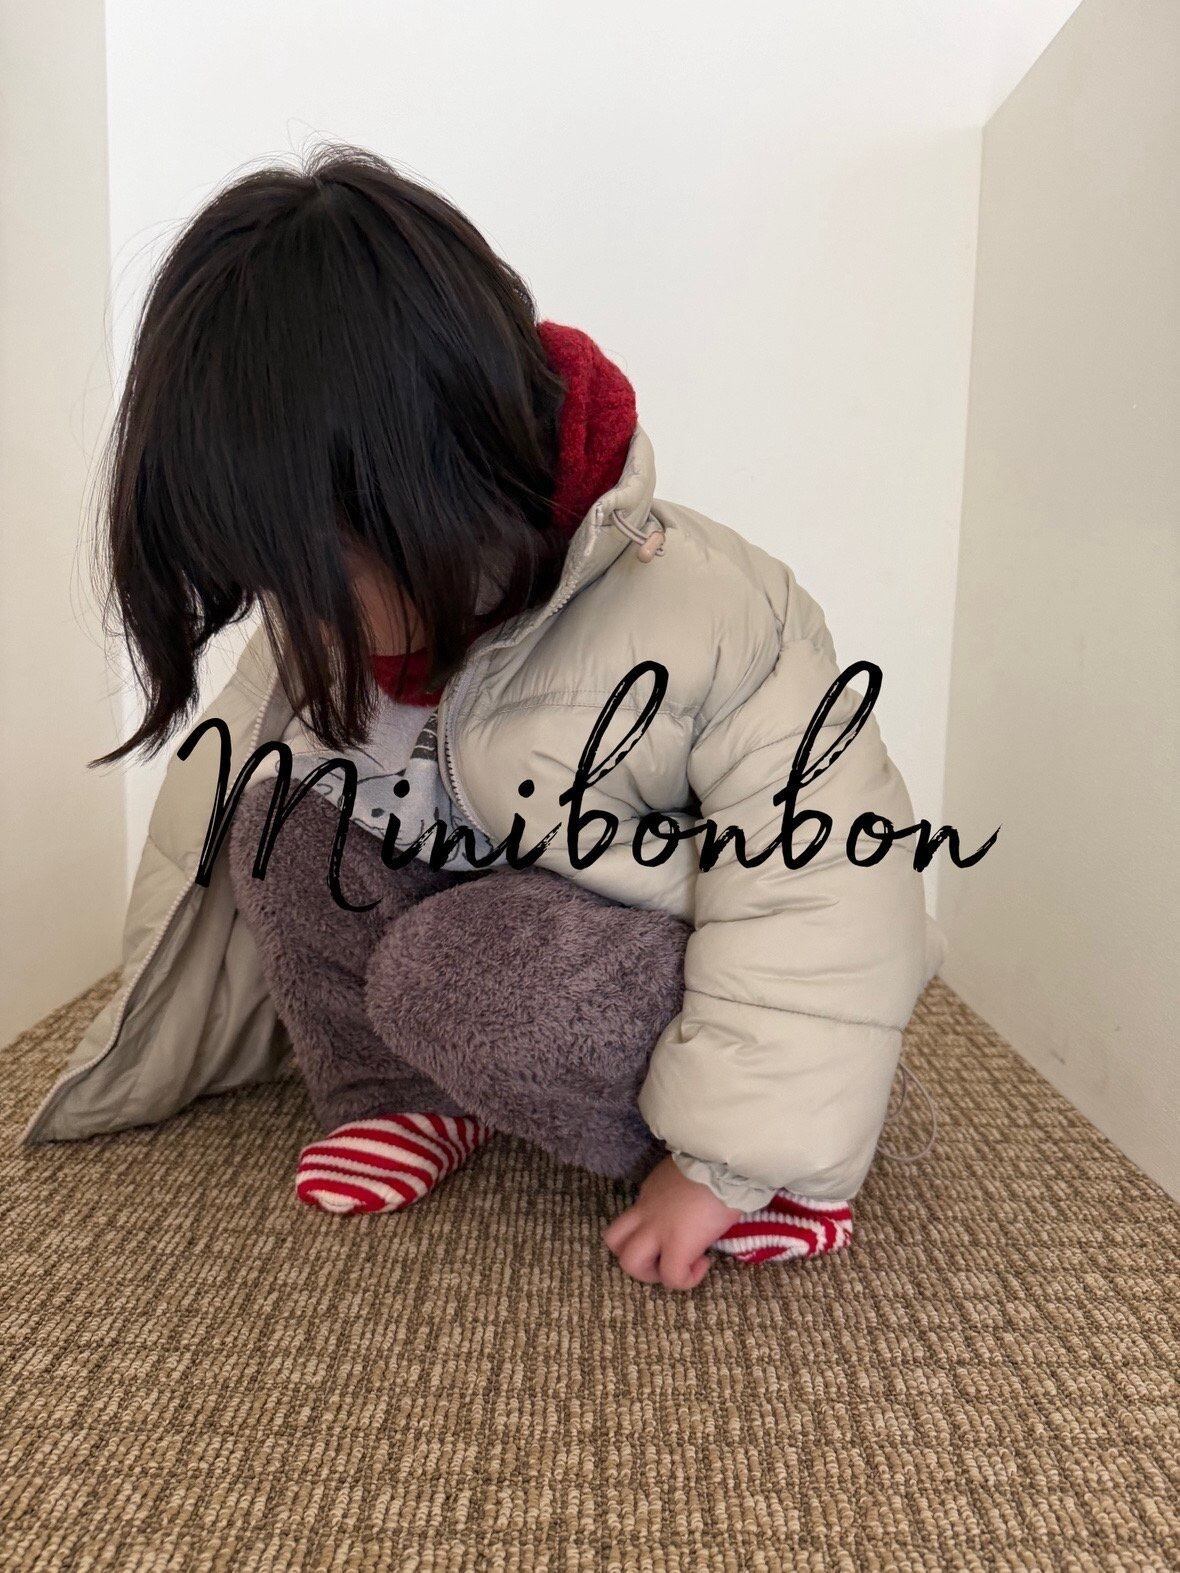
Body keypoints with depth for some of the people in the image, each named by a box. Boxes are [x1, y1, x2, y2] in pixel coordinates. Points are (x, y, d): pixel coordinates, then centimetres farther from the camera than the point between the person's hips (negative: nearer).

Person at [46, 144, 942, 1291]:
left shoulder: (711, 620, -29)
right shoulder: (320, 624, -9)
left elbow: (823, 900, -25)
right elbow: (212, 843, 2)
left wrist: (725, 1159, -21)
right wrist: (142, 1070, 14)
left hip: (646, 1006, -5)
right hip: (477, 917, 6)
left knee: (458, 973, -33)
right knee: (280, 823, -14)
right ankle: (407, 1100, 0)